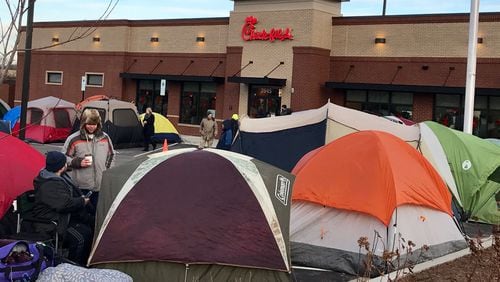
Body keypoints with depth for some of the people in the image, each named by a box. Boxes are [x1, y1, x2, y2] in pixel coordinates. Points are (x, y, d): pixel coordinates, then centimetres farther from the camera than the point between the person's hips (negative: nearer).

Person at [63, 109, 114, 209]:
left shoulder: (105, 137, 8)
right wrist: (78, 162, -13)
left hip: (101, 186, 3)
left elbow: (111, 155, 22)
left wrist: (107, 168, 12)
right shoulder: (74, 139, -5)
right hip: (82, 186, -3)